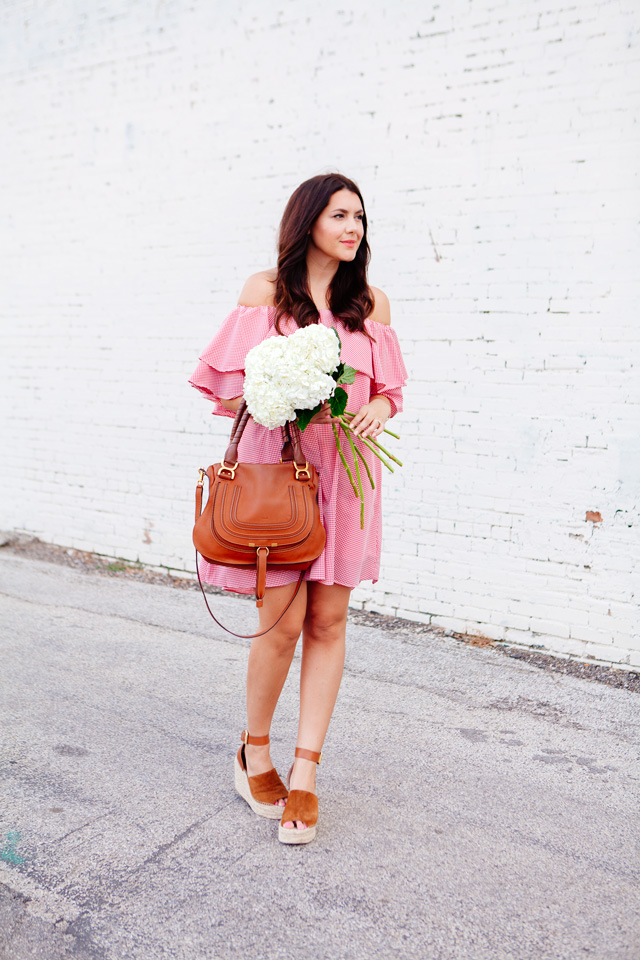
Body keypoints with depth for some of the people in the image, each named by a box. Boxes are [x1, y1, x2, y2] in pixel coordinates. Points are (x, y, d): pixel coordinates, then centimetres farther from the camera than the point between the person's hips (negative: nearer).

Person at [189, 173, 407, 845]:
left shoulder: (372, 302, 13)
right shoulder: (263, 291, 5)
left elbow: (388, 389, 16)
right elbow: (229, 389, 3)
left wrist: (377, 410, -7)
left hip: (345, 471, 3)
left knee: (328, 621, 2)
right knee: (283, 623, -5)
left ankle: (304, 775, 16)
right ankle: (254, 751, 23)